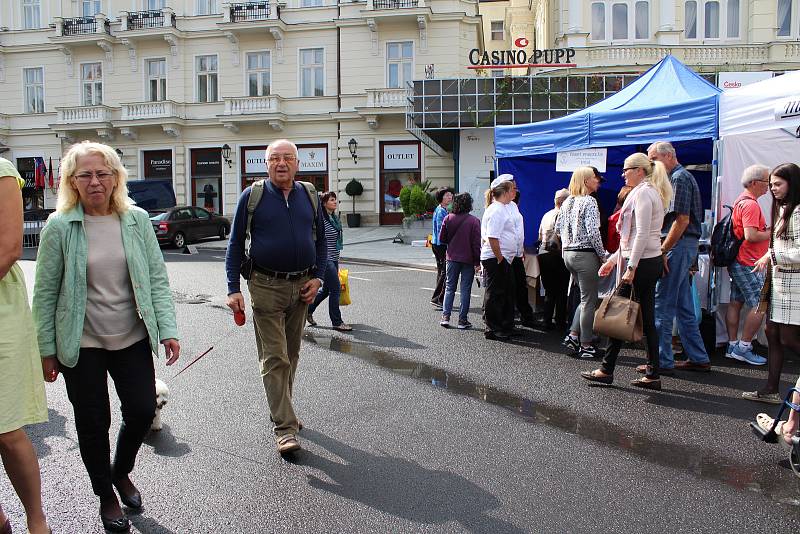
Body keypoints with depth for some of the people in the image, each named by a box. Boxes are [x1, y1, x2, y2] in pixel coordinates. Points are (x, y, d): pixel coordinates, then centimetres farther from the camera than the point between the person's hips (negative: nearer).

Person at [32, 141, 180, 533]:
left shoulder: (137, 220, -2)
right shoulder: (59, 226, -7)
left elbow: (157, 279, 0)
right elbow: (45, 293, -3)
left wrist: (167, 330, -7)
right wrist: (46, 350, -3)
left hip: (133, 338, 2)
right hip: (82, 343, -2)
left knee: (142, 411, 7)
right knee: (93, 421, 10)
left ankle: (121, 472, 38)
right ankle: (105, 494, 34)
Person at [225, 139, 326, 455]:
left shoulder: (309, 195, 7)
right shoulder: (252, 196, -3)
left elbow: (321, 240, 14)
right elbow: (235, 245, -1)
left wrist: (317, 278, 2)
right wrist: (233, 289, -7)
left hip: (301, 286, 4)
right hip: (267, 286, -4)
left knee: (291, 355, 15)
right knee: (274, 358, -5)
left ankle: (282, 409, 32)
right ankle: (285, 427, -1)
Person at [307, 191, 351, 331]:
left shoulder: (334, 218, 13)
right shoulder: (321, 219, -14)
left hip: (333, 259, 9)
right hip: (325, 259, -9)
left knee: (326, 289, 16)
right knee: (335, 289, -7)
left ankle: (308, 310, 33)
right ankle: (337, 322, 2)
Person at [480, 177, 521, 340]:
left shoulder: (503, 208, 16)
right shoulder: (496, 210, -17)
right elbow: (492, 238, -23)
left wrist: (503, 258, 19)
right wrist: (500, 258, -20)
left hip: (504, 259, 10)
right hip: (495, 259, -10)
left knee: (507, 293, 16)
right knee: (494, 294, -2)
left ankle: (506, 327, 26)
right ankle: (492, 329, 7)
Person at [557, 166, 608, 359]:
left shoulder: (567, 202, 11)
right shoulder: (589, 201, -13)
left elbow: (558, 227, 16)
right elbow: (593, 232, -19)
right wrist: (603, 255, -11)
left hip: (568, 254, 8)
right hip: (585, 254, -8)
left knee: (587, 298, 19)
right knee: (589, 300, 0)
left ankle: (573, 335, 15)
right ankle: (585, 345, 6)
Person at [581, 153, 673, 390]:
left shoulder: (643, 193, -11)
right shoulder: (650, 192, 20)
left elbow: (642, 235, -20)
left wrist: (631, 267, -22)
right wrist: (613, 259, 23)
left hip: (642, 262, -10)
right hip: (652, 261, 10)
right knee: (646, 319, 9)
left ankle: (607, 369, 6)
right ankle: (653, 375, 12)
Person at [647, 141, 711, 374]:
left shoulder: (679, 178, -10)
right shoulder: (680, 177, 20)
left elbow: (682, 220, -19)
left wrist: (663, 250, -18)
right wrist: (664, 248, 15)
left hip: (678, 245, -10)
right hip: (683, 246, 10)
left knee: (662, 305, -6)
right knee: (684, 305, 13)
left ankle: (662, 361, 0)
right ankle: (698, 359, 20)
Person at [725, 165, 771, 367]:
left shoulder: (741, 201, 16)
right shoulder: (750, 204, -17)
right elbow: (751, 236, -24)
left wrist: (767, 231, 14)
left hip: (738, 262, 11)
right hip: (748, 264, -11)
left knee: (735, 303, 11)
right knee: (760, 306, -6)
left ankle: (733, 346, 16)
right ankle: (743, 348, -3)